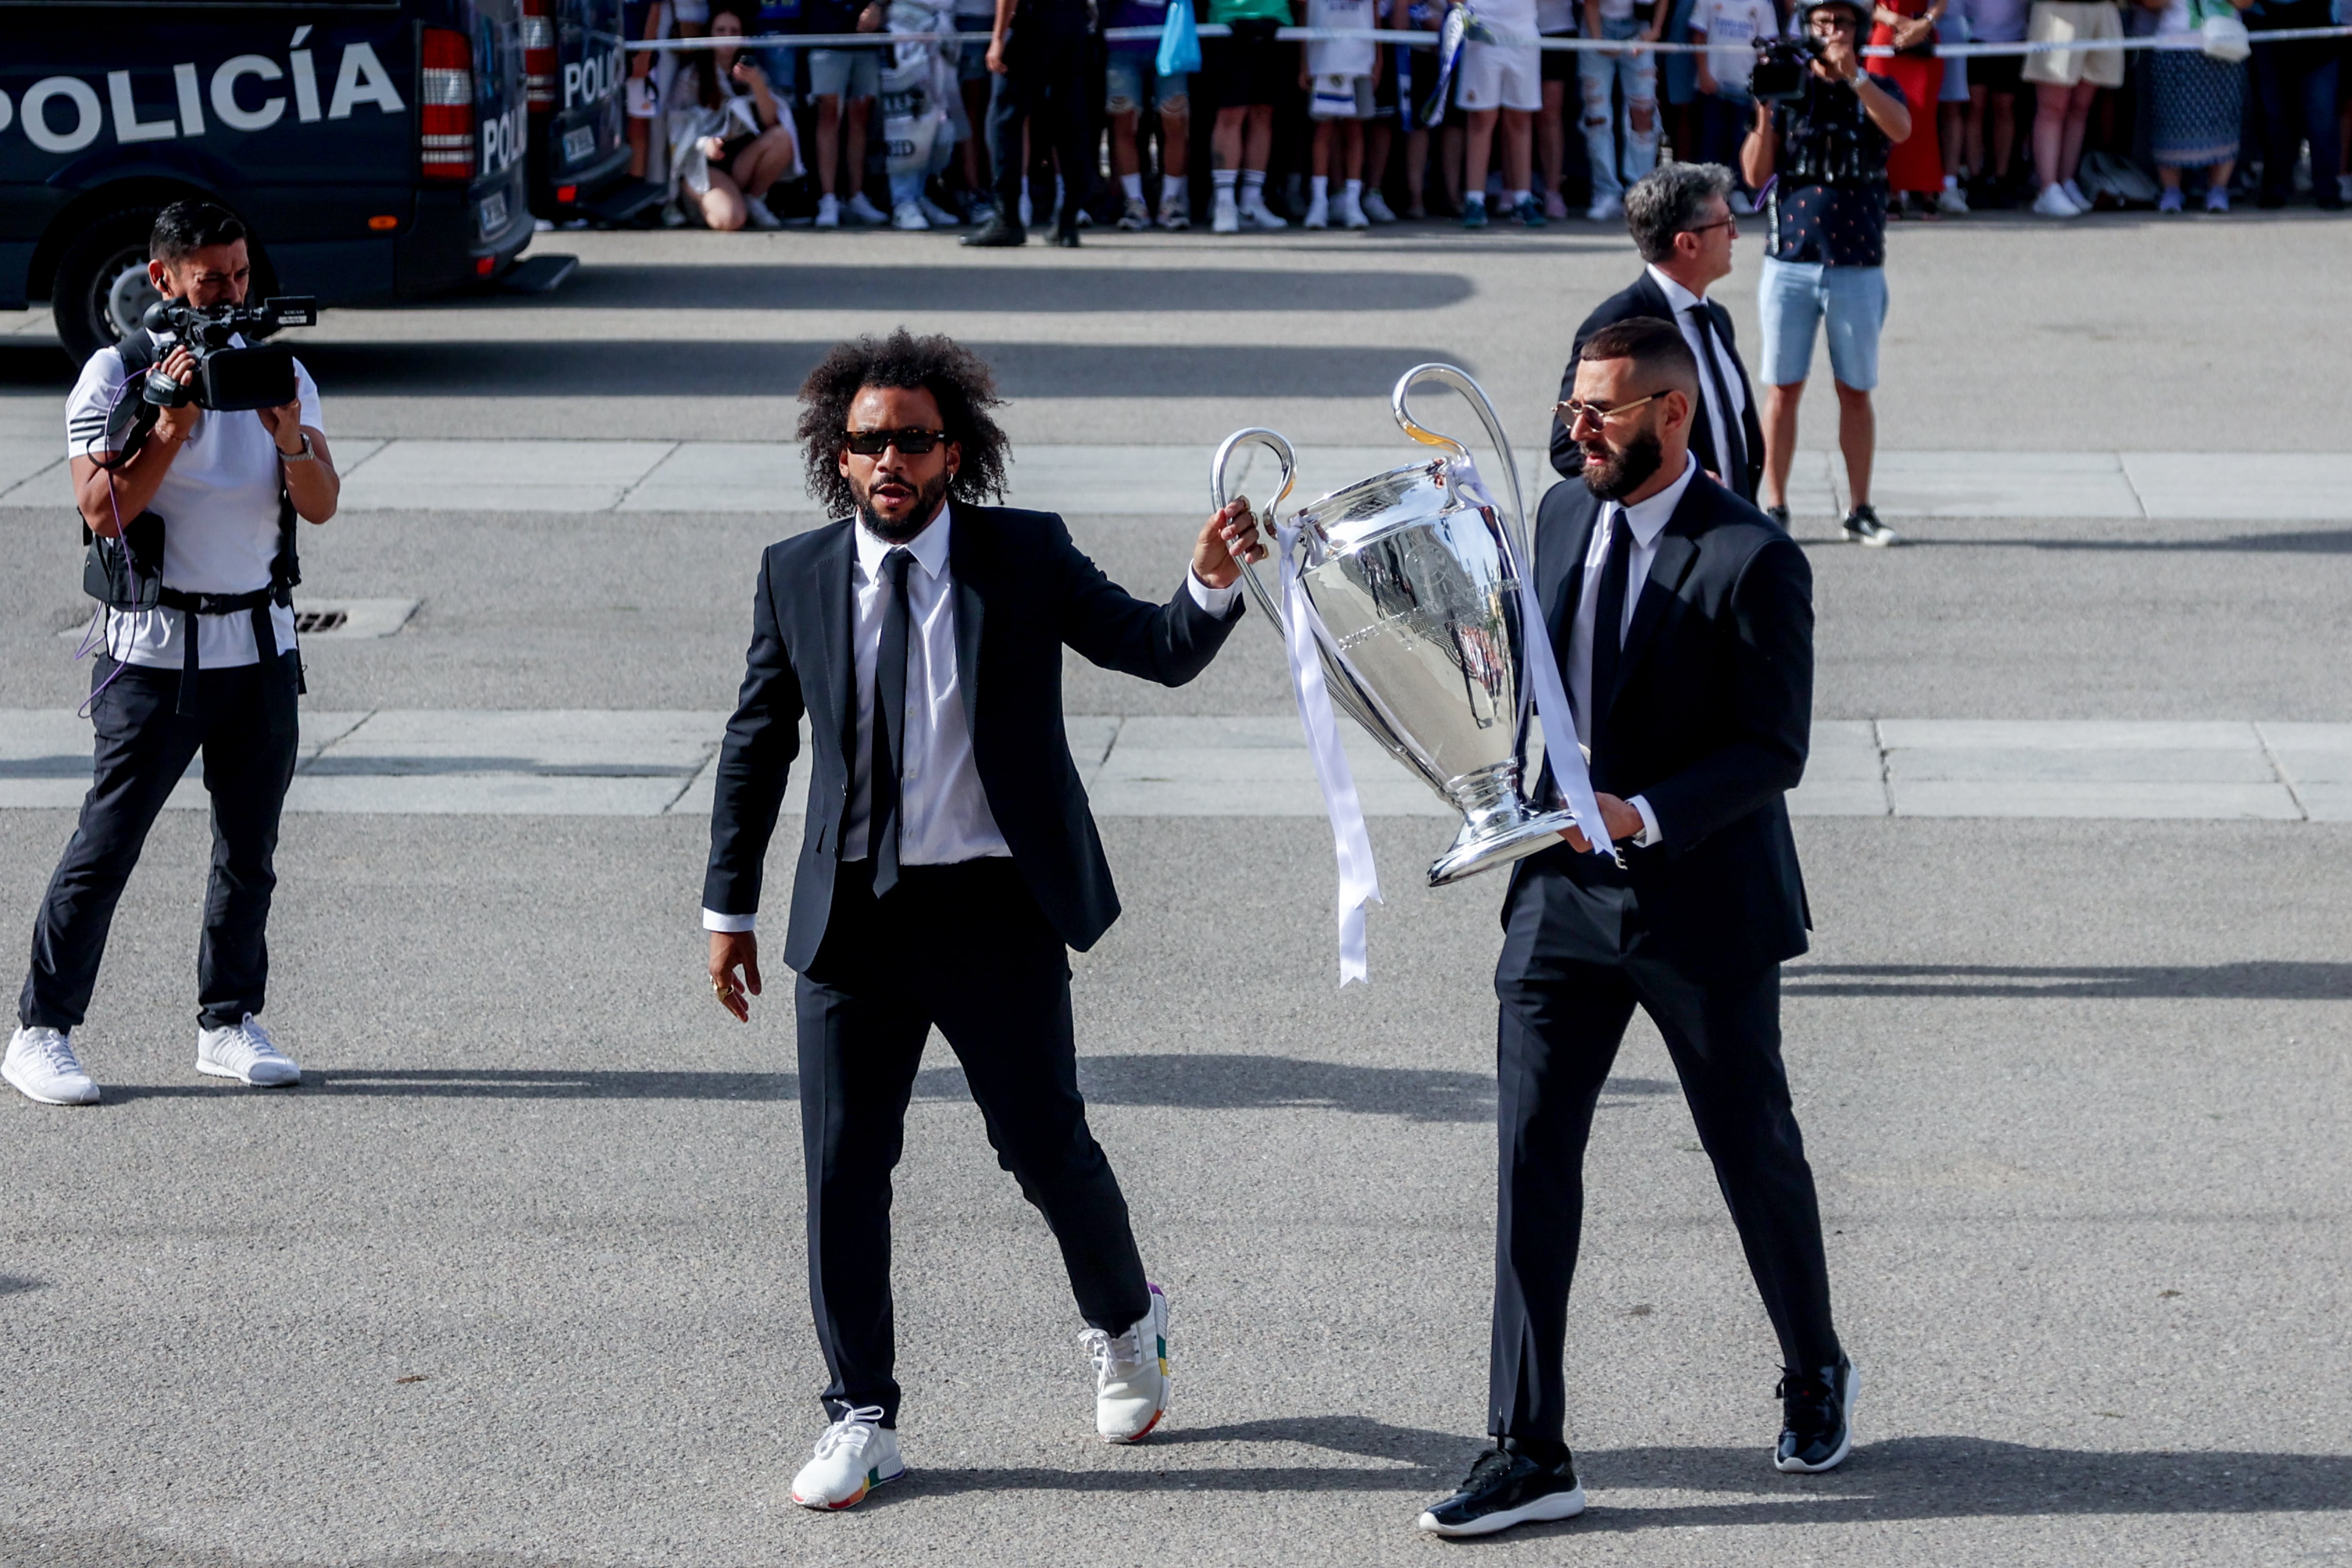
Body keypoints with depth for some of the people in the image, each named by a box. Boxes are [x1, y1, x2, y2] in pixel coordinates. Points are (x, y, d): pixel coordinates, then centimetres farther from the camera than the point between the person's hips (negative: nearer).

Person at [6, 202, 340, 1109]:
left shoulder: (278, 372, 8)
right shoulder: (115, 376, -4)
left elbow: (321, 507, -1)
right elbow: (103, 509, -14)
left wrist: (291, 438, -19)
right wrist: (172, 424, -21)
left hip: (261, 643, 4)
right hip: (157, 650, -4)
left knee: (249, 848, 8)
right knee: (106, 843, -5)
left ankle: (230, 1024, 18)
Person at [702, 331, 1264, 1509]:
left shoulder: (1026, 558, -2)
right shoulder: (796, 576, 4)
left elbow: (1161, 652, -5)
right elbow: (756, 747, 11)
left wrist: (1213, 587, -26)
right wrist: (729, 905, 10)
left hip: (999, 911, -2)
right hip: (854, 916, 2)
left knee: (1047, 1148, 5)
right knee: (843, 1168, 1)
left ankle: (1125, 1323, 36)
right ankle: (861, 1420, 14)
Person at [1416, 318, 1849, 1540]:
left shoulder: (1753, 561, -15)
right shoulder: (1562, 515, 6)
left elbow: (1772, 750, -16)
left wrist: (1643, 818, -27)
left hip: (1704, 903, -5)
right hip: (1563, 891, 5)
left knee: (1755, 1155, 11)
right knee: (1532, 1160, -1)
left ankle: (1815, 1380, 36)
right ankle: (1528, 1454, 2)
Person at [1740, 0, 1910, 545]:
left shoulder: (1878, 89, 7)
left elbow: (1900, 128, -17)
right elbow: (1756, 174, 0)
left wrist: (1854, 76, -28)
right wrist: (1765, 110, -13)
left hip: (1857, 265, 0)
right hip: (1789, 262, 0)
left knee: (1855, 392, 5)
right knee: (1782, 390, 0)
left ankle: (1859, 510, 12)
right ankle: (1773, 509, 5)